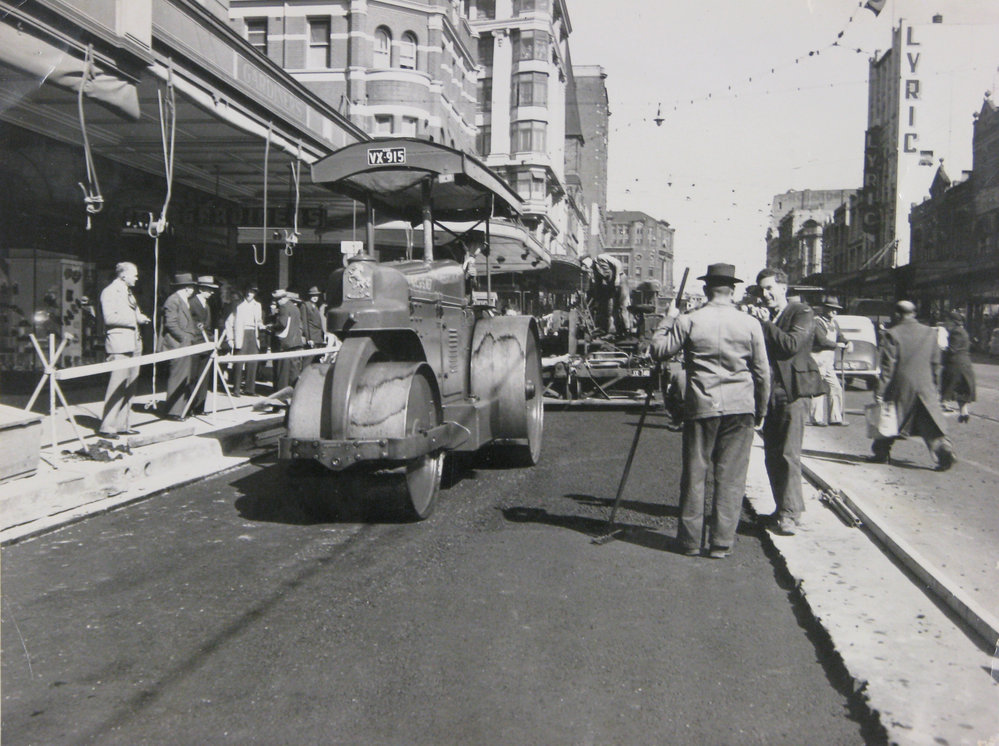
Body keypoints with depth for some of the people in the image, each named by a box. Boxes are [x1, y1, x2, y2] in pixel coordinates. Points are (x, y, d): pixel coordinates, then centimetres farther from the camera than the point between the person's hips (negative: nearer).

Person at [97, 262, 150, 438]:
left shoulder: (128, 293, 23)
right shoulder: (109, 292, -6)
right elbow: (109, 317, -18)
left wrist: (140, 318, 9)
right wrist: (134, 319, -15)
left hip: (133, 344, 9)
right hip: (119, 345, -9)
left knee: (129, 387, 9)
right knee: (117, 386, -11)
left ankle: (122, 425, 15)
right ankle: (107, 427, -7)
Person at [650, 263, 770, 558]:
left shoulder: (688, 321, -4)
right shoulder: (750, 324, 1)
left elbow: (658, 350, 3)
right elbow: (762, 372, 5)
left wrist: (668, 320, 16)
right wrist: (761, 409, 17)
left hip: (701, 406, -1)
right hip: (740, 408, 1)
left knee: (694, 475, 8)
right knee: (731, 478, 6)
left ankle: (690, 541, 15)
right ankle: (722, 543, 9)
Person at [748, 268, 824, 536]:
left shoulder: (801, 313, -2)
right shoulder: (761, 316, 15)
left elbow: (792, 345, -17)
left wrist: (766, 324, -13)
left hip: (792, 392, -7)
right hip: (769, 393, 7)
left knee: (789, 454, -11)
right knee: (772, 456, 11)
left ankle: (790, 514, -7)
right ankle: (783, 508, 22)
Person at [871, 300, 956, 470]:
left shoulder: (892, 334, -8)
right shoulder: (930, 332, 6)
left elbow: (888, 366, -12)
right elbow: (936, 364, 10)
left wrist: (879, 391, -9)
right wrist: (936, 389, 17)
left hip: (900, 387, -3)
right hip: (926, 388, 3)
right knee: (932, 423, 5)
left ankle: (882, 454, 21)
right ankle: (944, 450, -11)